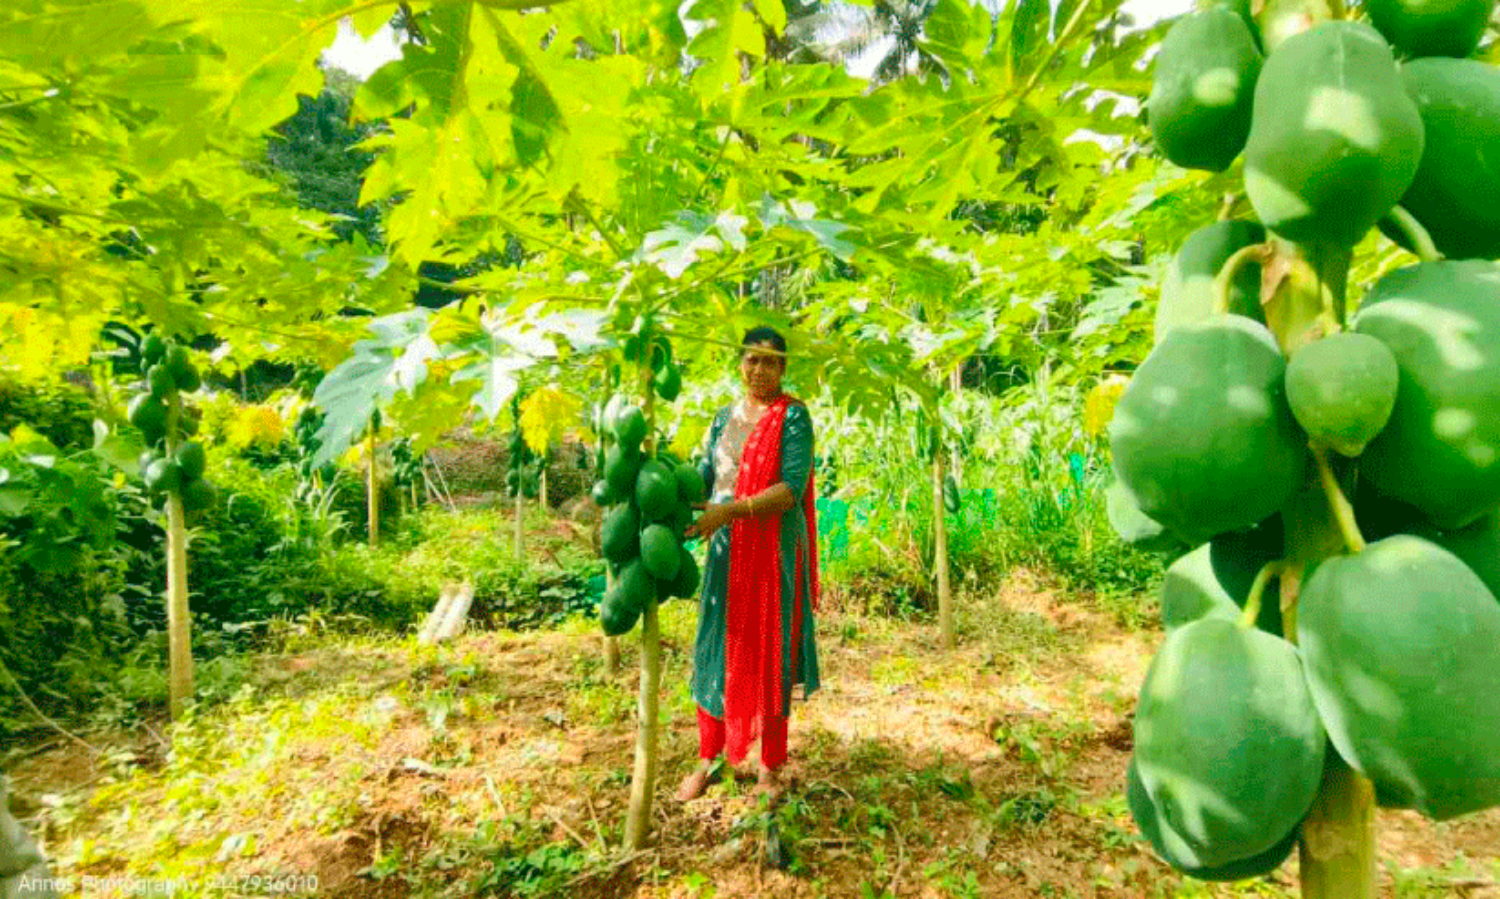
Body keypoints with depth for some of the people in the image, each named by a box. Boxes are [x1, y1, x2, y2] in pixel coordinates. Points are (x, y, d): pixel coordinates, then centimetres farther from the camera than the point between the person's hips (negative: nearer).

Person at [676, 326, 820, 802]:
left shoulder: (792, 416, -6)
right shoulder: (725, 417, 11)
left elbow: (792, 488, -17)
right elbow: (703, 481, 11)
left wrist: (731, 510, -26)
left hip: (774, 551, -5)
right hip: (726, 551, 5)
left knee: (769, 654, 4)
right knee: (715, 650, 9)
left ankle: (771, 769, 21)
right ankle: (707, 760, 26)